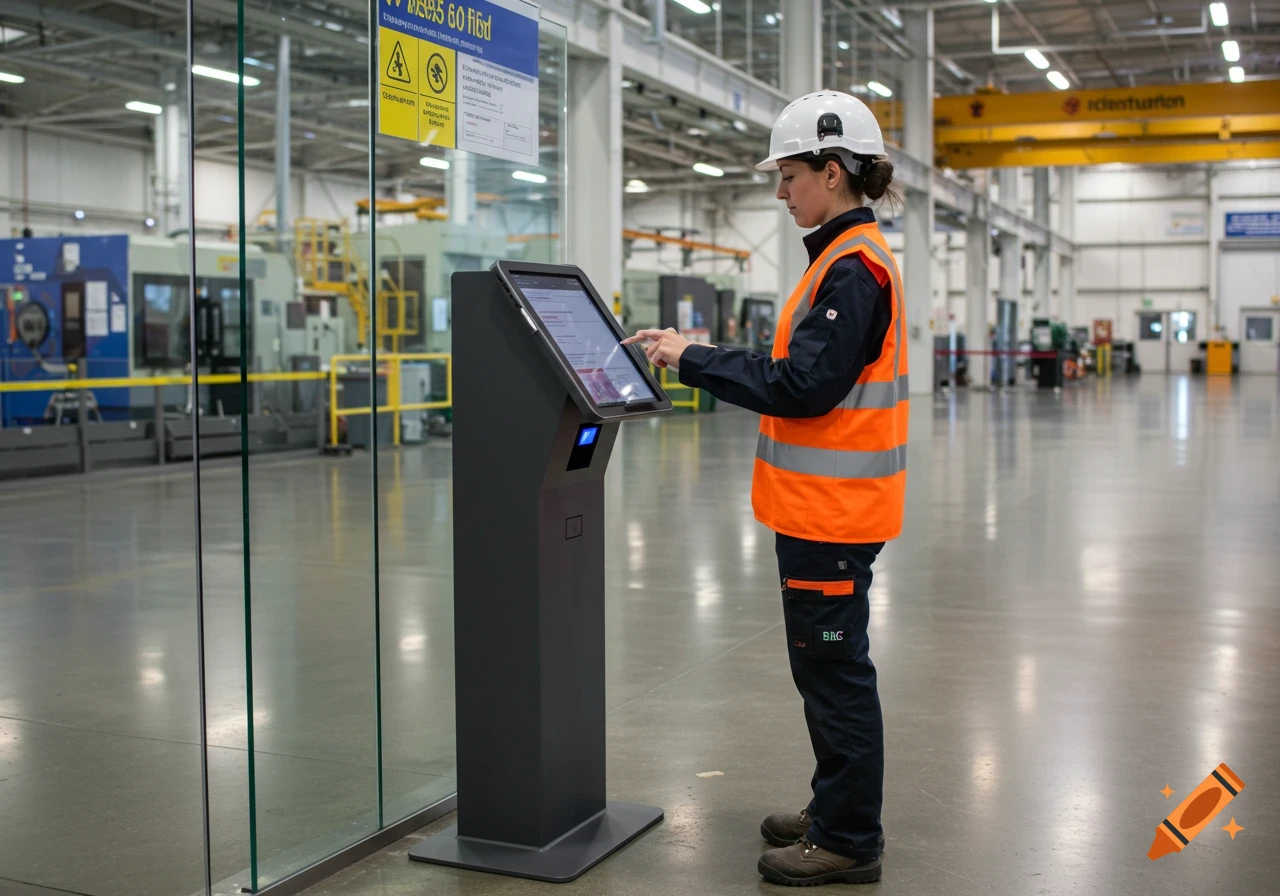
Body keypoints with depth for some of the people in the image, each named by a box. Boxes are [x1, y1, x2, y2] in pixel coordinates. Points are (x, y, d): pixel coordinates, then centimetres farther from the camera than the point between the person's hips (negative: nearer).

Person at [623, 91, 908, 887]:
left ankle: (849, 842, 12)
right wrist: (700, 356, 8)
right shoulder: (851, 256, 15)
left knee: (834, 670, -1)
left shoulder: (853, 267, -18)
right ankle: (839, 812, 32)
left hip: (832, 508, -10)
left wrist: (695, 362, -17)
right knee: (825, 665, 19)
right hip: (823, 502, 10)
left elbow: (805, 385, -23)